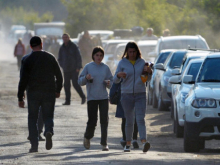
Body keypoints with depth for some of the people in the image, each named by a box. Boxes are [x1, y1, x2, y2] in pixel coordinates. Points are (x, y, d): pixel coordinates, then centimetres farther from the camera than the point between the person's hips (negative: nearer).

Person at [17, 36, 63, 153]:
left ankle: (34, 145, 1)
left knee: (32, 118, 9)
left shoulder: (27, 60, -2)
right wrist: (58, 90, 22)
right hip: (49, 93, 1)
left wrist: (20, 98, -1)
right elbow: (59, 76, 8)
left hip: (33, 93, -1)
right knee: (48, 116, 8)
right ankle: (49, 131, -26)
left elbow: (23, 80, -5)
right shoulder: (50, 58, 3)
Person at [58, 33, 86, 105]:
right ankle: (67, 100, 6)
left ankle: (83, 97, 4)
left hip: (74, 69, -5)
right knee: (66, 84, 2)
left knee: (75, 83, -12)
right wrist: (63, 66, 6)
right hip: (66, 70, 5)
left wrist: (78, 67, -10)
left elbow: (78, 57, -3)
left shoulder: (74, 46, -2)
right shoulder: (62, 48, 11)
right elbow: (60, 59, 20)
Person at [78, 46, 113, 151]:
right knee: (92, 121, -2)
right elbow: (80, 81, 2)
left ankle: (104, 143, 0)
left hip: (103, 97, 2)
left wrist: (109, 83, -9)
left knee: (104, 121, -6)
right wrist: (86, 78, -19)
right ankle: (87, 137, 27)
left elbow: (111, 81, 14)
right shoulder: (88, 67, 2)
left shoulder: (105, 68, 9)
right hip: (92, 98, -2)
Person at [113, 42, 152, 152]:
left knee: (140, 119, -14)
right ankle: (128, 143, 19)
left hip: (140, 94, 0)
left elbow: (147, 79, 13)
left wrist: (149, 72, -9)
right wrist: (119, 75, -21)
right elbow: (115, 80, 1)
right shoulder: (122, 63, 3)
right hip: (126, 94, 0)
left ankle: (144, 142, -29)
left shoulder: (142, 62, 7)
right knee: (129, 121, 5)